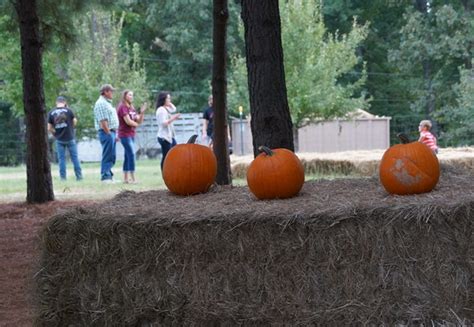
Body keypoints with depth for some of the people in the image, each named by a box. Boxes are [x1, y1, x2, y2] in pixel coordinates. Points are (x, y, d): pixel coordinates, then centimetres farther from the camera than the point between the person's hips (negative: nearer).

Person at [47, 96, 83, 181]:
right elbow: (75, 121, 4)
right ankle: (79, 175, 6)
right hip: (70, 138, -1)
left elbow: (49, 128, 0)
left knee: (61, 158, 6)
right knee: (74, 157, 6)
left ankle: (62, 177, 4)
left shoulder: (51, 113, 0)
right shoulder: (68, 110, -6)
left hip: (59, 139, 1)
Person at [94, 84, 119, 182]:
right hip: (106, 132, -10)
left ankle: (109, 176, 17)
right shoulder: (101, 103, -13)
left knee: (111, 156, 12)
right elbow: (103, 121, -19)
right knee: (107, 156, -9)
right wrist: (108, 133, -19)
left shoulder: (107, 103, 21)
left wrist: (115, 134, 20)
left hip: (111, 132, 10)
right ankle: (105, 177, -7)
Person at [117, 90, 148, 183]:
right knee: (132, 155, -14)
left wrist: (142, 112, -3)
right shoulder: (123, 107, -10)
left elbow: (139, 121, 13)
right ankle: (133, 178, -17)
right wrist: (136, 124, 1)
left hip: (131, 134, 9)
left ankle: (126, 178, 13)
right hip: (125, 134, -9)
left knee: (128, 156, 9)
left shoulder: (131, 108, 16)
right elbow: (128, 121, -17)